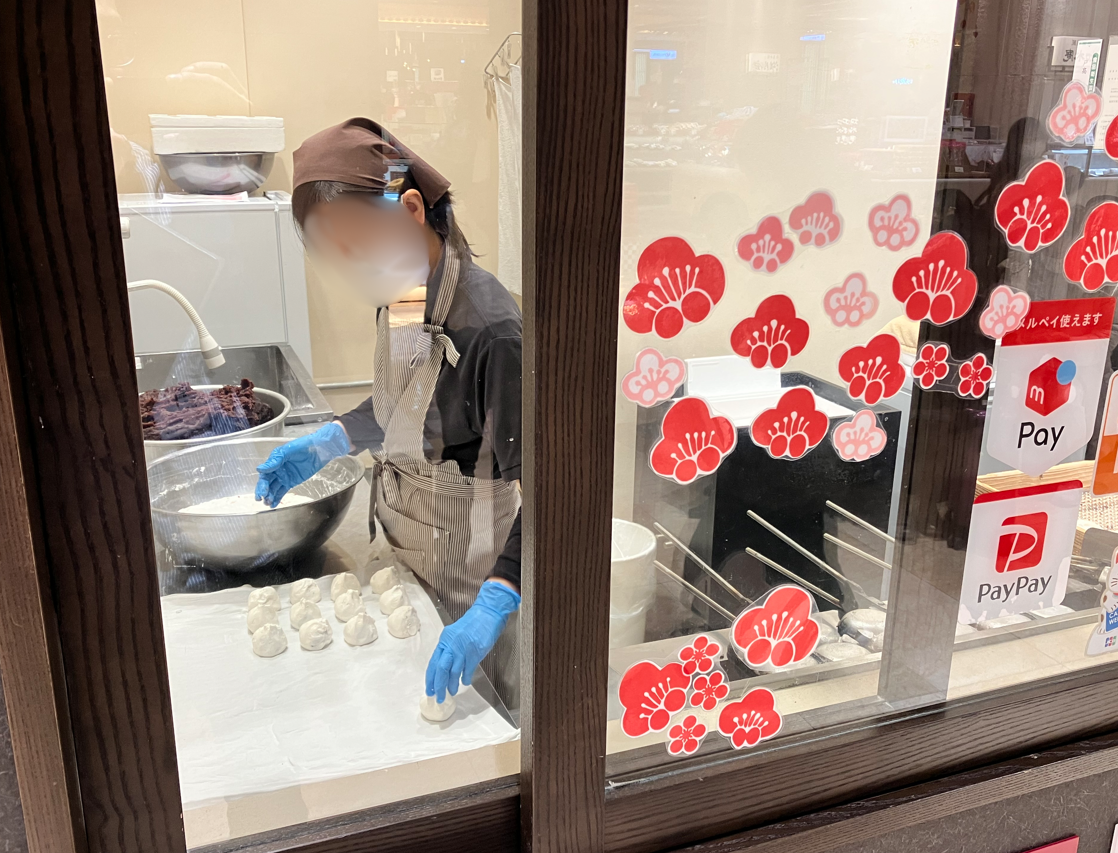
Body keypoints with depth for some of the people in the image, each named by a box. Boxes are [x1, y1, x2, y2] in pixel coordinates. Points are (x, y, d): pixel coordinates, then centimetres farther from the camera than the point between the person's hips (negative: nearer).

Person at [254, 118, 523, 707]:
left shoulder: (487, 327, -30)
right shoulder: (396, 294, -3)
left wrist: (491, 609, -37)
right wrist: (327, 444, 2)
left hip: (468, 569, -8)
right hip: (406, 551, 8)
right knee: (417, 721, 25)